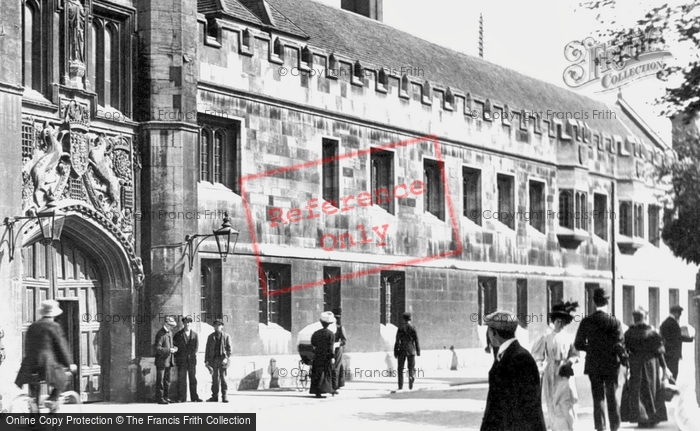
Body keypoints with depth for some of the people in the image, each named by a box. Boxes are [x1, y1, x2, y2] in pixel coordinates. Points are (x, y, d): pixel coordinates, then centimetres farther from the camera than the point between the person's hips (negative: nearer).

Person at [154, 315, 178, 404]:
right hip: (161, 361, -9)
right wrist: (169, 350, -24)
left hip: (168, 361, 9)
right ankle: (159, 398, 1)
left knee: (167, 381, 13)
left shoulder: (169, 333, 13)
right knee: (160, 380, -3)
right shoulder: (160, 334, -15)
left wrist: (174, 348, 4)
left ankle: (165, 397, 20)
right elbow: (158, 348, -20)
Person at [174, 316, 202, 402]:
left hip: (192, 360, 1)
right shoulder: (178, 335, 5)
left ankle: (194, 397, 4)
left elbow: (196, 348, 9)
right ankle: (182, 398, -1)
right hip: (181, 360, -1)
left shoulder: (195, 335, 10)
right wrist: (176, 358, 1)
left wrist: (191, 355, -1)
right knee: (181, 379, -3)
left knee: (193, 379, 1)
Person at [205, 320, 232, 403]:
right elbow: (207, 349, 13)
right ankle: (215, 396, 5)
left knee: (223, 378, -6)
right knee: (214, 378, 3)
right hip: (213, 359, 3)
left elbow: (229, 349, 2)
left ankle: (224, 396, -4)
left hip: (222, 359, -2)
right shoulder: (211, 337, 16)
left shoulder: (226, 336, 8)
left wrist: (226, 358, -11)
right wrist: (206, 361, 6)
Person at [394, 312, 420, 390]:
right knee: (411, 368, 8)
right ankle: (411, 386, -4)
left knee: (400, 369, 7)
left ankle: (401, 386, 1)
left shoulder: (400, 328, -3)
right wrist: (418, 351, 6)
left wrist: (395, 352, 1)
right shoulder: (413, 328, -3)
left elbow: (397, 341, -4)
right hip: (411, 351, 0)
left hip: (402, 351, 0)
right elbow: (416, 341, -2)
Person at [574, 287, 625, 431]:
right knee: (612, 398, 9)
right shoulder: (614, 322, -10)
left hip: (593, 366, 1)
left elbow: (578, 344, -2)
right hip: (611, 365, -1)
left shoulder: (586, 322, -5)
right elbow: (619, 345, -11)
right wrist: (624, 361, 0)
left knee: (598, 398, 7)